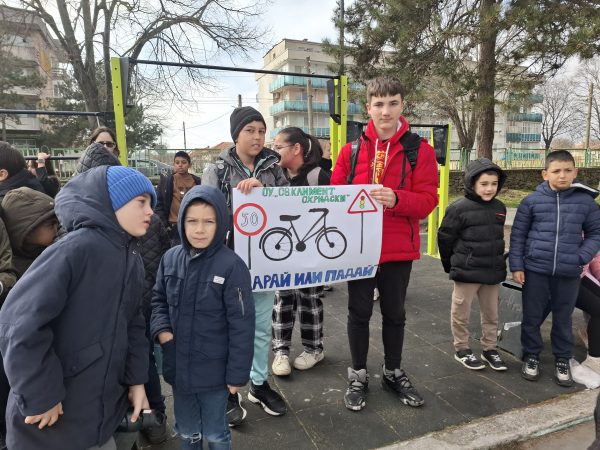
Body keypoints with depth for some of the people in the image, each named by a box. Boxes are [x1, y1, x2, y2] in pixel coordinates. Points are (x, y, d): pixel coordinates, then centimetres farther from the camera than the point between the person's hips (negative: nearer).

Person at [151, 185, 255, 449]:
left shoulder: (231, 266, -21)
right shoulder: (170, 259, -5)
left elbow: (241, 325, -16)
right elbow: (158, 299, 11)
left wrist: (237, 374, -13)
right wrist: (161, 329, -7)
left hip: (214, 371, -4)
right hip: (178, 367, 5)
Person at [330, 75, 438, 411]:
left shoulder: (420, 150, -2)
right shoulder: (351, 150, 2)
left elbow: (428, 200, -9)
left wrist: (396, 199, -26)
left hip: (399, 249, 0)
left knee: (395, 313, 16)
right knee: (359, 313, 11)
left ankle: (394, 373, 36)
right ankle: (358, 376, 29)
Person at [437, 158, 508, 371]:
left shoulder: (499, 208, 5)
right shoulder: (459, 208, -14)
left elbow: (497, 238, 17)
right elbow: (445, 238, -8)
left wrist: (496, 261, 15)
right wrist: (452, 266, 1)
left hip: (493, 272, 6)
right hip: (466, 272, -5)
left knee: (491, 313, 17)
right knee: (461, 313, 8)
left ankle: (489, 348, 33)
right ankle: (462, 349, 25)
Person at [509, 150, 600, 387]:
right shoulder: (531, 201, -3)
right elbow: (518, 235, 0)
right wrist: (516, 265, -4)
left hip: (569, 273, 1)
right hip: (535, 270, -1)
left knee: (563, 318, 15)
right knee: (532, 316, 9)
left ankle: (562, 360, 31)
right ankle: (531, 355, 27)